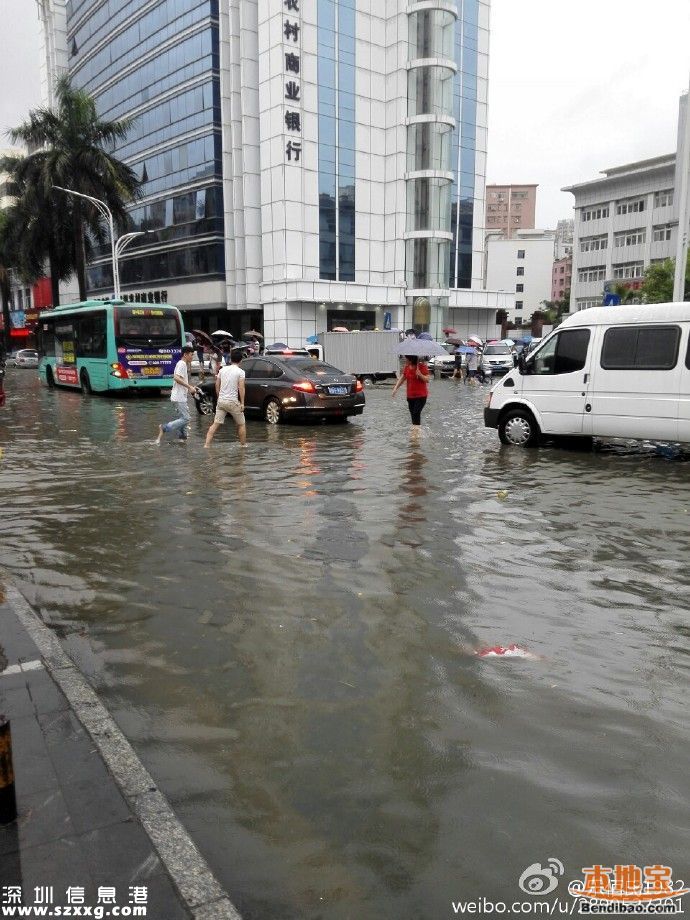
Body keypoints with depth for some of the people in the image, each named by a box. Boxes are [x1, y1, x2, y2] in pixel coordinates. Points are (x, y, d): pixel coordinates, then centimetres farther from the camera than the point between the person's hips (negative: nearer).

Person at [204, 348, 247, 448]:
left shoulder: (223, 369, 9)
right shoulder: (240, 372, -6)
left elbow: (217, 385, 12)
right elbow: (241, 388, -13)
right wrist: (242, 403, -11)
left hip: (221, 401, 5)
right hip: (233, 401, -5)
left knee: (216, 424, 5)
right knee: (241, 424, 12)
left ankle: (207, 445, -3)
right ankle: (243, 445, 19)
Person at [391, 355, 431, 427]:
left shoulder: (422, 366, -11)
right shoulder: (406, 367, 5)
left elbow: (427, 379, -12)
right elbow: (402, 378, 7)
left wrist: (420, 375, -30)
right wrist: (395, 388, -3)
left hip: (421, 396, -6)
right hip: (410, 396, 6)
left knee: (416, 413, -17)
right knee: (413, 415, 9)